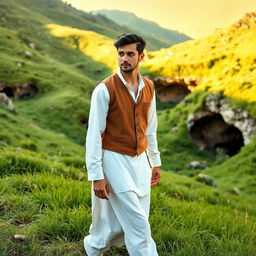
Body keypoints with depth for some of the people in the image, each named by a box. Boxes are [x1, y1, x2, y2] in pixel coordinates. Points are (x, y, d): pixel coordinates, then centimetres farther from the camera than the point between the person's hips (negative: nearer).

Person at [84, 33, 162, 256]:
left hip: (140, 160, 6)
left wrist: (155, 162, 15)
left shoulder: (148, 87, 5)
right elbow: (94, 133, -13)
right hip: (115, 161, -6)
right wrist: (96, 175, -15)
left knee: (122, 219, 14)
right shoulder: (105, 89, -14)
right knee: (137, 222, -3)